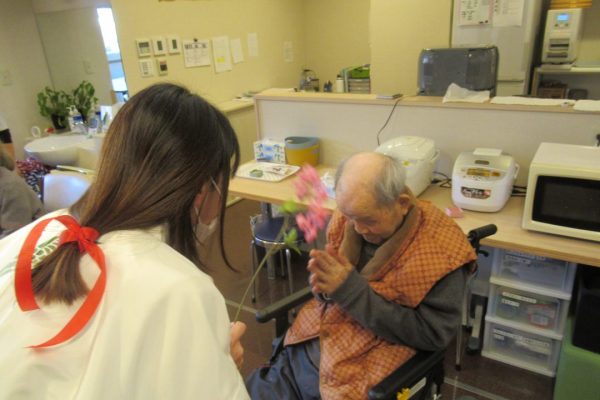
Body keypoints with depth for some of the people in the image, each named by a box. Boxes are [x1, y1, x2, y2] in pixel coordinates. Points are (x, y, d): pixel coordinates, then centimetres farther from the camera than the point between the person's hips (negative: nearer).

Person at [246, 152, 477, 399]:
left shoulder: (441, 251, -20)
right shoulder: (349, 217, -5)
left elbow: (432, 334, -18)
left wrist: (352, 290, -25)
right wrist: (324, 286, -18)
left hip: (367, 370, -5)